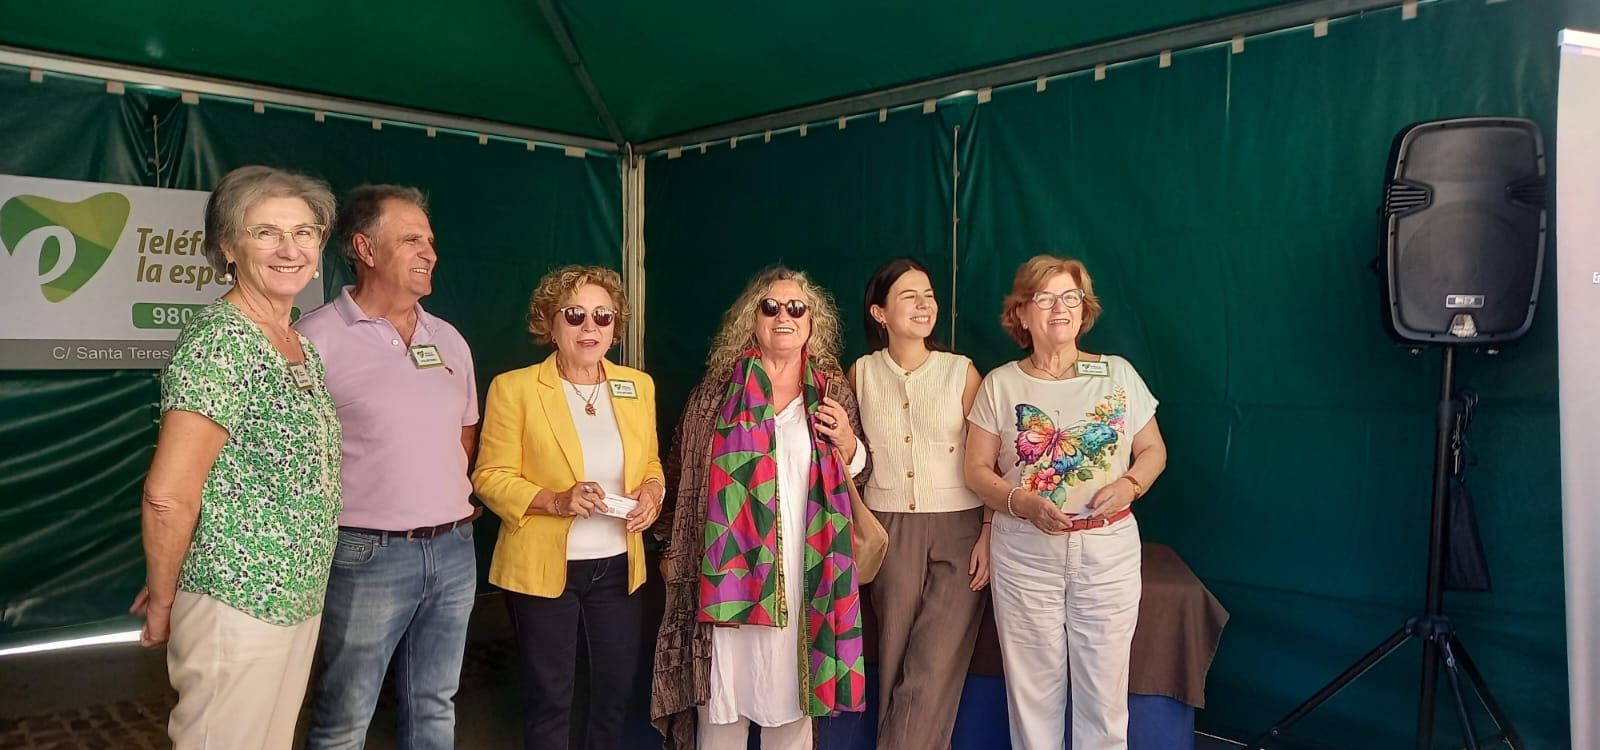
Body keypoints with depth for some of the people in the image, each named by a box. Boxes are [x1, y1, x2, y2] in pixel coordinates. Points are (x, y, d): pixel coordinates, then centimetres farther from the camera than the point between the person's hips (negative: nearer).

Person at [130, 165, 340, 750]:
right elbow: (168, 495, -22)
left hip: (298, 601, 8)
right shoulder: (220, 340, -19)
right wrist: (162, 602, -10)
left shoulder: (300, 346, 8)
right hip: (237, 607, -8)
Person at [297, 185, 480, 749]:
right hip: (369, 556, -6)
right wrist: (335, 521, -7)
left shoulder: (449, 339, 10)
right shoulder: (317, 337, -11)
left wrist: (456, 497, 11)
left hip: (454, 552, 6)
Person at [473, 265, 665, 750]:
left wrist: (653, 492, -8)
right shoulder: (514, 387, -8)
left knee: (618, 690, 16)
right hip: (543, 567, -4)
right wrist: (556, 500, -23)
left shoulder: (639, 386, 5)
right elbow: (490, 478, -9)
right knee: (549, 697, 10)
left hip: (618, 565, 4)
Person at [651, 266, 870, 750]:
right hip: (730, 568, -1)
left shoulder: (833, 392, 8)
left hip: (803, 573, 1)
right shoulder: (718, 389, 3)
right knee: (723, 696, 5)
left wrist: (846, 439, -4)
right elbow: (684, 473, 7)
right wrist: (674, 549, 7)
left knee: (793, 699, 9)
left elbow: (854, 473, 16)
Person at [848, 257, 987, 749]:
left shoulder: (961, 372, -2)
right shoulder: (860, 374, 3)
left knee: (935, 670, -5)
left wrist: (989, 535, -7)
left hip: (958, 529, -2)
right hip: (888, 529, 2)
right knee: (895, 662, 8)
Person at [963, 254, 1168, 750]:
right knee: (1033, 689, 8)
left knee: (1104, 690, 6)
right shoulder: (1000, 384, 0)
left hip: (1108, 550, 1)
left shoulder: (1119, 374, 3)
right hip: (1024, 554, 0)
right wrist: (1022, 502, -17)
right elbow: (977, 470, 1)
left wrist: (1128, 485, -11)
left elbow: (1153, 451, 9)